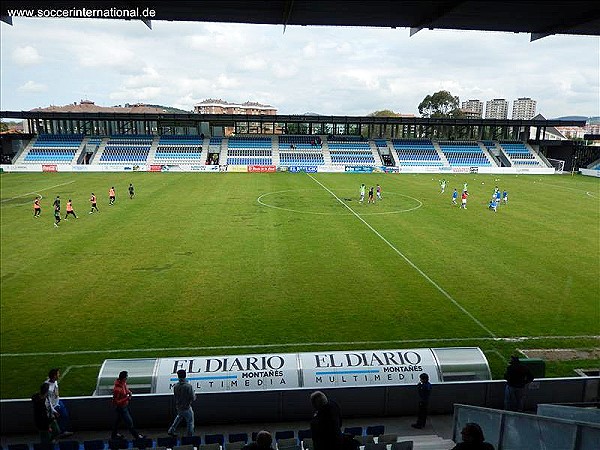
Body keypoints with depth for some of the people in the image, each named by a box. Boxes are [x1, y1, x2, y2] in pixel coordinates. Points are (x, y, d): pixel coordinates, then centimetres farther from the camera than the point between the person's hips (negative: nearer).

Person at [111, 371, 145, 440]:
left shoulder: (123, 383, -10)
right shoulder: (117, 389, -36)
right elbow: (116, 402, -28)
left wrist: (129, 392, -8)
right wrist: (127, 398, -30)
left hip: (125, 405, 9)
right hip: (121, 407, -9)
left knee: (118, 420, 26)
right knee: (129, 422, 6)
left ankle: (114, 434, 46)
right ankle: (136, 435, 21)